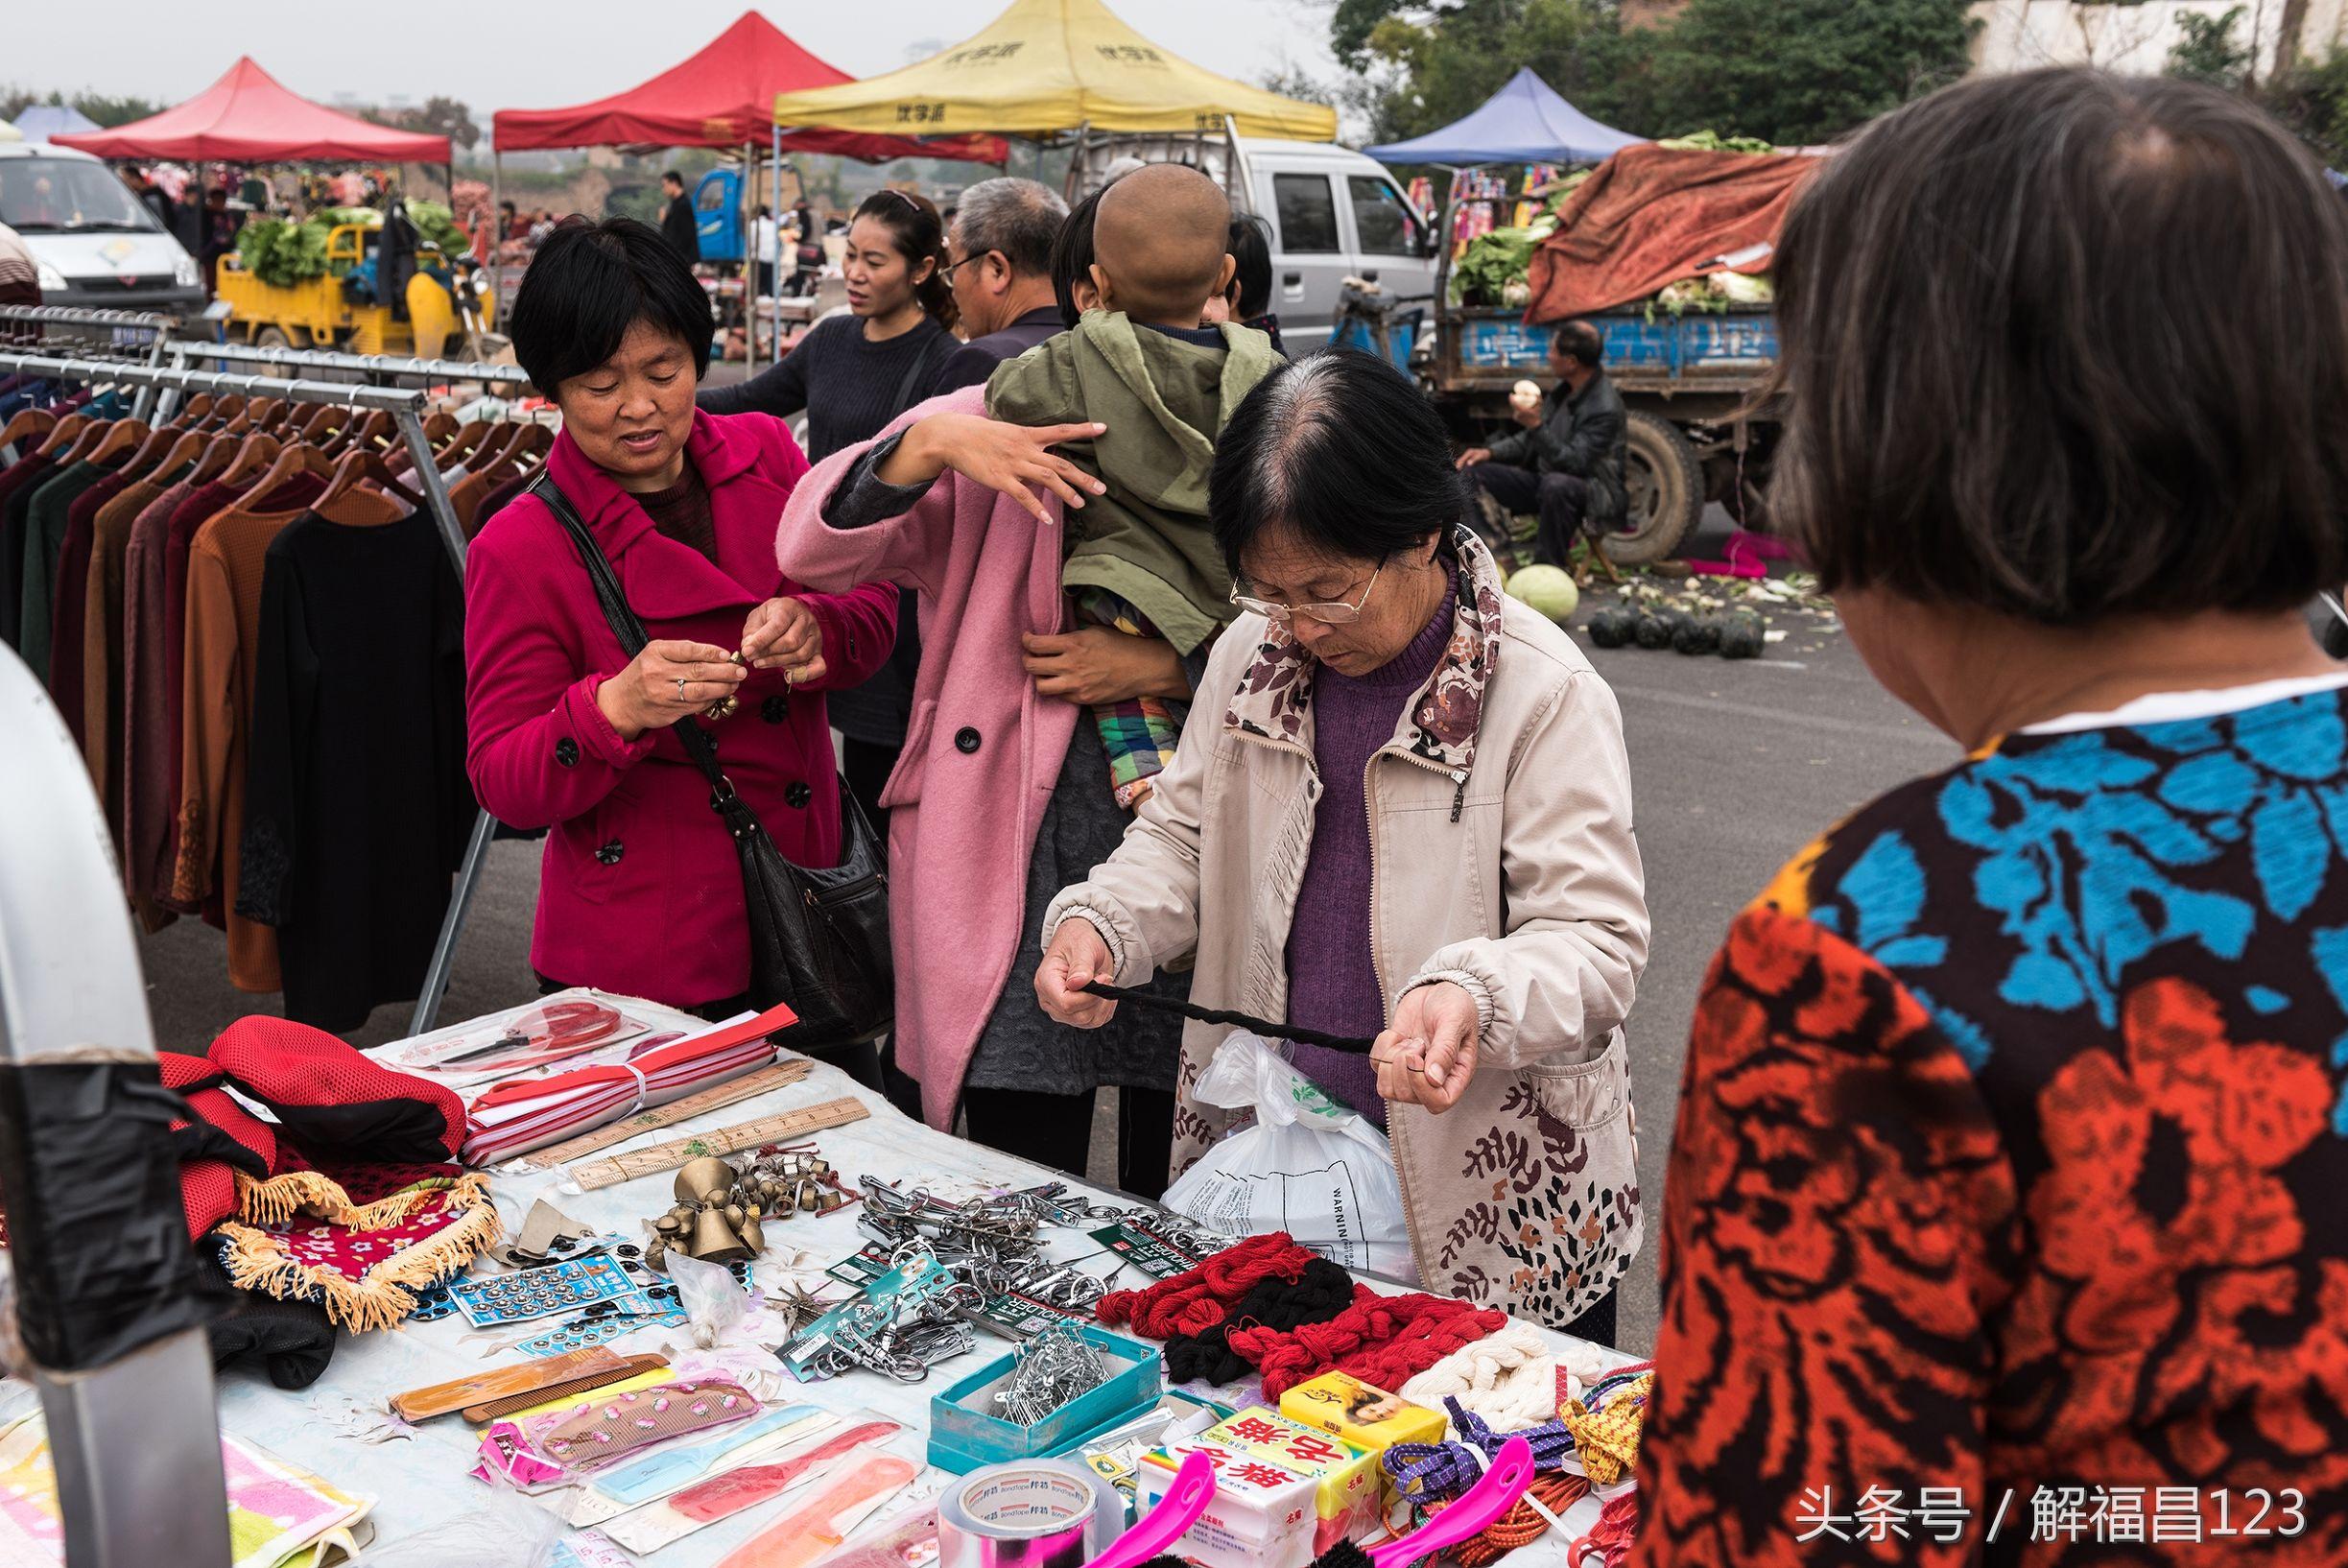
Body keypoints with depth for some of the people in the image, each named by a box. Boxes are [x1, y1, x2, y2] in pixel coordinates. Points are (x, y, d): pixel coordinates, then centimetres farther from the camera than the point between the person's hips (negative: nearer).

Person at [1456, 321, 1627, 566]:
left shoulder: (1606, 409, -20)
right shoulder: (1565, 390, 6)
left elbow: (1574, 463, -26)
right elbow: (1531, 439, 16)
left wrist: (1536, 425, -32)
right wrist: (1490, 452, 2)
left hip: (1593, 494, -9)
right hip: (1543, 481, 9)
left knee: (1555, 484, -43)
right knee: (1472, 472, -2)